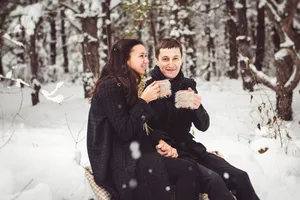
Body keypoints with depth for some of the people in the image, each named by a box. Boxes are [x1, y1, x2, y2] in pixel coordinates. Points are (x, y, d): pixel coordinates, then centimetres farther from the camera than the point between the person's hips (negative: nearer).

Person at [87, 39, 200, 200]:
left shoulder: (127, 85, 15)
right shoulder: (110, 86, -12)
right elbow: (124, 132, -17)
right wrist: (144, 101, -13)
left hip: (131, 153, 8)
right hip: (115, 162, -8)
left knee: (187, 169, -14)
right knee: (154, 165, -35)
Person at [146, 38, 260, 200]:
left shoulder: (188, 85, 5)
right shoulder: (148, 88, -10)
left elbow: (203, 126, 4)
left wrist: (197, 108, -17)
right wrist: (160, 142, -26)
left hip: (189, 148, 6)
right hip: (165, 155, -5)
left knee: (239, 177, -7)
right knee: (213, 180, -26)